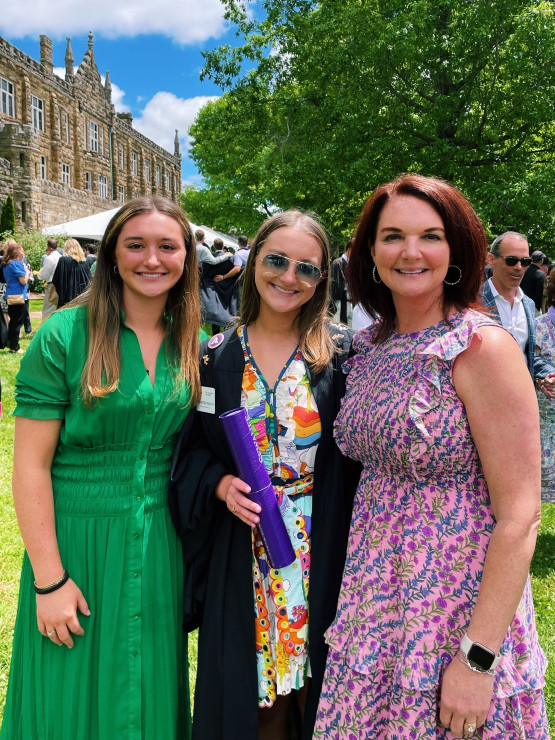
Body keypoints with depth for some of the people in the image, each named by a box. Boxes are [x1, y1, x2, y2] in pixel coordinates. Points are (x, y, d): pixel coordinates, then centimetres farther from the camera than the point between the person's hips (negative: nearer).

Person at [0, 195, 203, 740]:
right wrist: (49, 579, -13)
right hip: (76, 538, -4)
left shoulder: (188, 343, 2)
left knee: (148, 696, 19)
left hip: (159, 545, 4)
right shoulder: (64, 336, -12)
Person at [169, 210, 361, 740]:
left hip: (324, 555, -1)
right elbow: (191, 449, 6)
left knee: (319, 696, 14)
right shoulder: (215, 357, 1)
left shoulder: (342, 353, -5)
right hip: (241, 557, 2)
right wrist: (220, 484, -13)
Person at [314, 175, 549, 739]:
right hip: (376, 603, 6)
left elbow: (519, 518, -18)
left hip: (457, 604, -5)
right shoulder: (369, 347, 3)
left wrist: (477, 657, -19)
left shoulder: (482, 347, -17)